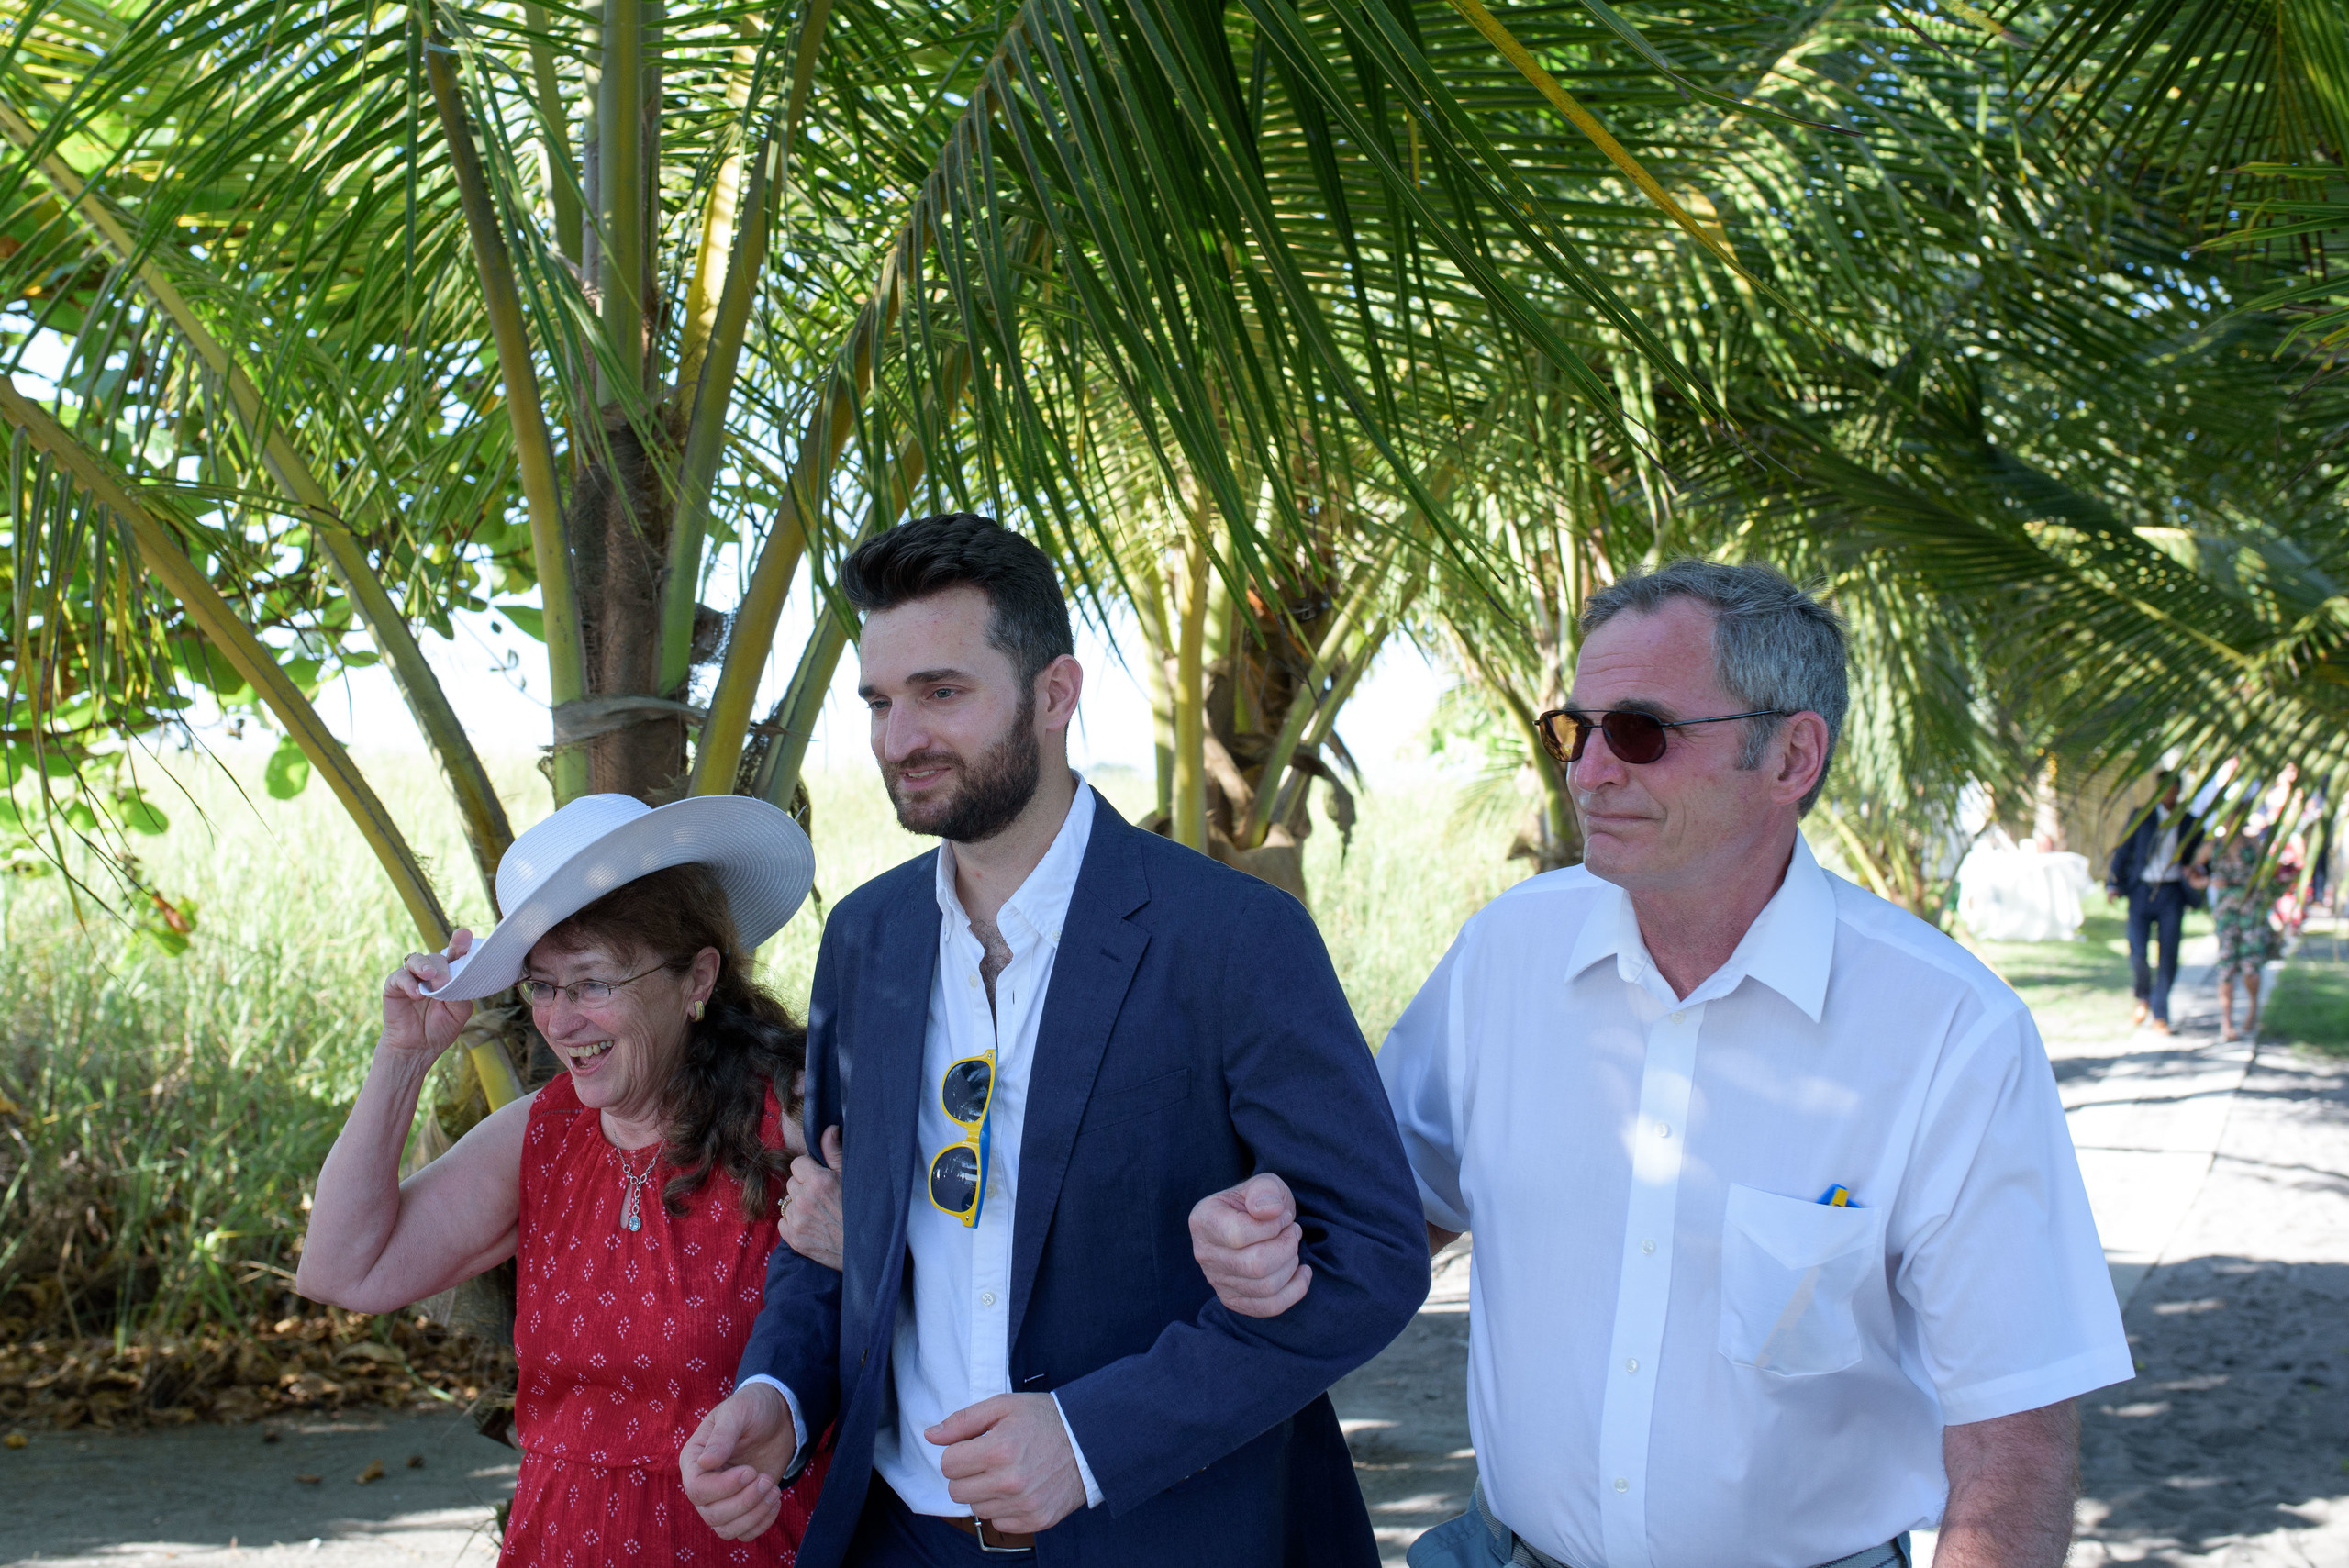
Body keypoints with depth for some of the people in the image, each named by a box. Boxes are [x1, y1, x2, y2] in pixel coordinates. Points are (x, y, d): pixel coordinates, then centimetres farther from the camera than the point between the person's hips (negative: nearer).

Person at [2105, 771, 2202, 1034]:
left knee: (2168, 955, -2)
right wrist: (2113, 884, -4)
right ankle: (2142, 997, 16)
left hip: (2172, 894, 1)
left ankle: (2160, 1013, 12)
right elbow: (2123, 851, 7)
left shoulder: (2191, 824, 9)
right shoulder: (2141, 817, 8)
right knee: (2137, 951, -12)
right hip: (2141, 891, -1)